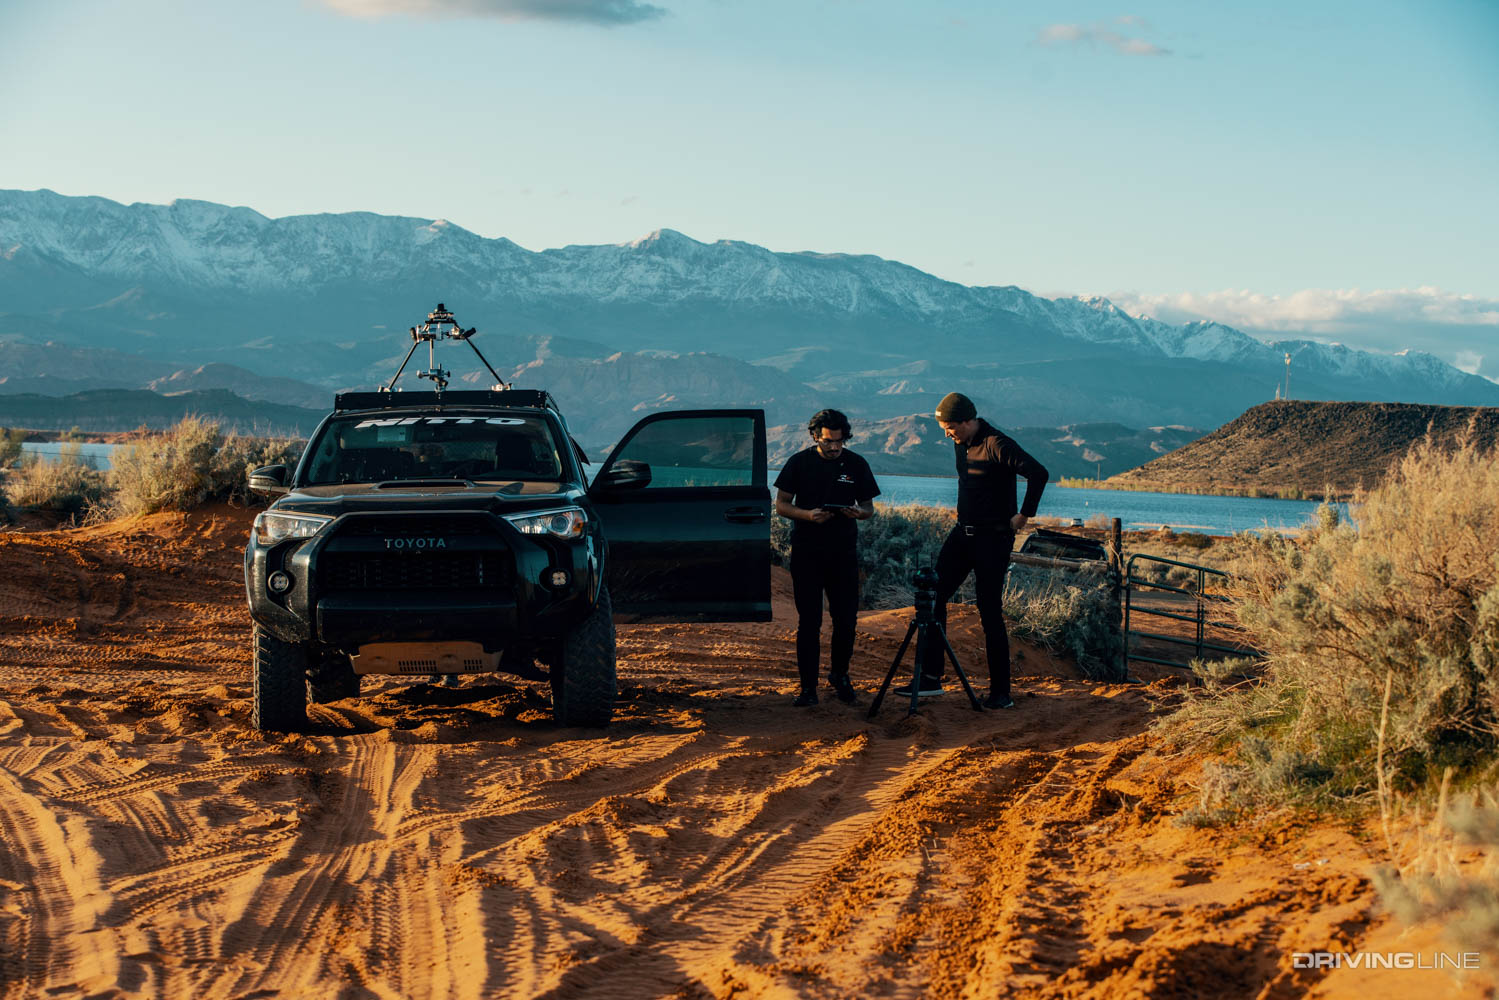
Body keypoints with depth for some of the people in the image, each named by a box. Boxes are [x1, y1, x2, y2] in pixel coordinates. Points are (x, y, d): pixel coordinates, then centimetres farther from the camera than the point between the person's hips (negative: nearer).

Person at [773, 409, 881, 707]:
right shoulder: (799, 463, 0)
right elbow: (781, 504, 1)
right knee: (808, 621, -1)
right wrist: (808, 515, -17)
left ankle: (839, 675, 24)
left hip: (844, 552, 1)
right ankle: (808, 687, 5)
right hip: (806, 552, -1)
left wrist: (858, 512, -14)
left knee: (846, 619, 2)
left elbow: (869, 508, 10)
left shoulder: (856, 465, 4)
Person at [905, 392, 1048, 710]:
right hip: (963, 532, 8)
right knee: (934, 595, 2)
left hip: (993, 538, -8)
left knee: (990, 612, -6)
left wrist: (1024, 515, -18)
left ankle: (1001, 692, 2)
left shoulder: (997, 445, -19)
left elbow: (1038, 474, -26)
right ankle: (931, 677, 8)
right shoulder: (961, 443, 8)